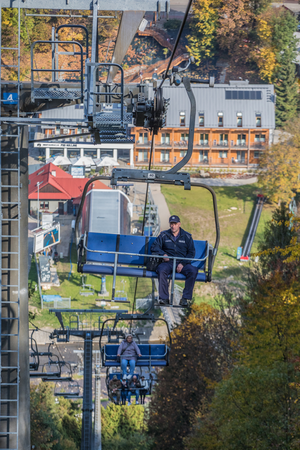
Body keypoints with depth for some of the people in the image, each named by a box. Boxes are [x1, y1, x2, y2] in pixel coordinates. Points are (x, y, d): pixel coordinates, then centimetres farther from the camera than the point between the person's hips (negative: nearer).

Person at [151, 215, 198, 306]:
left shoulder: (187, 236, 11)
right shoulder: (164, 235, 14)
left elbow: (191, 252, 6)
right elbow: (154, 247, 10)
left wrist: (182, 264, -9)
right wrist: (163, 254, -11)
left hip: (183, 263, 0)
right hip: (168, 262, 0)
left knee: (193, 271, -31)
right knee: (162, 270, -36)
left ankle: (186, 298, -24)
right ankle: (164, 298, -30)